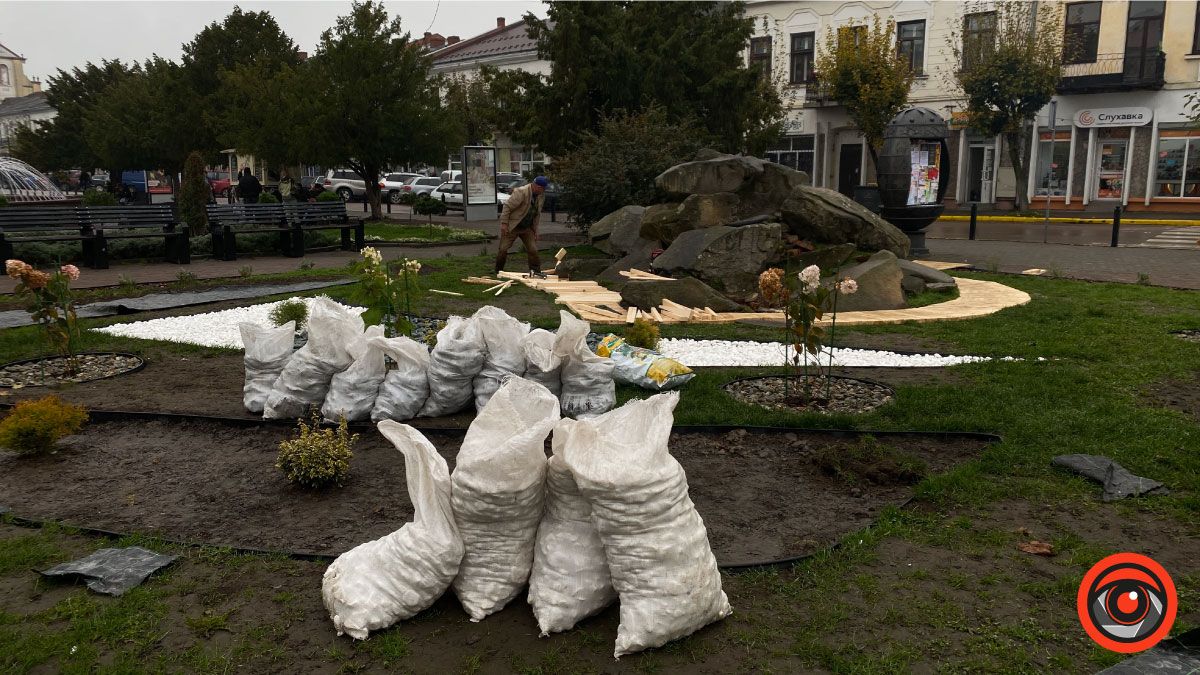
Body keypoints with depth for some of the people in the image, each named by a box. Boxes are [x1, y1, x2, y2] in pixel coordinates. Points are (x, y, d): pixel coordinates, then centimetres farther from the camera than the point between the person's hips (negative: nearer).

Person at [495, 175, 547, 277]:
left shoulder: (541, 196, 0)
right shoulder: (521, 192, -23)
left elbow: (537, 214, 11)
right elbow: (507, 207, -20)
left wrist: (535, 230, 11)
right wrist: (504, 223, -22)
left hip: (527, 228, 6)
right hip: (512, 227, -6)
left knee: (533, 249, 0)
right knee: (503, 249, -2)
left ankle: (536, 271, 9)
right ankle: (498, 271, 13)